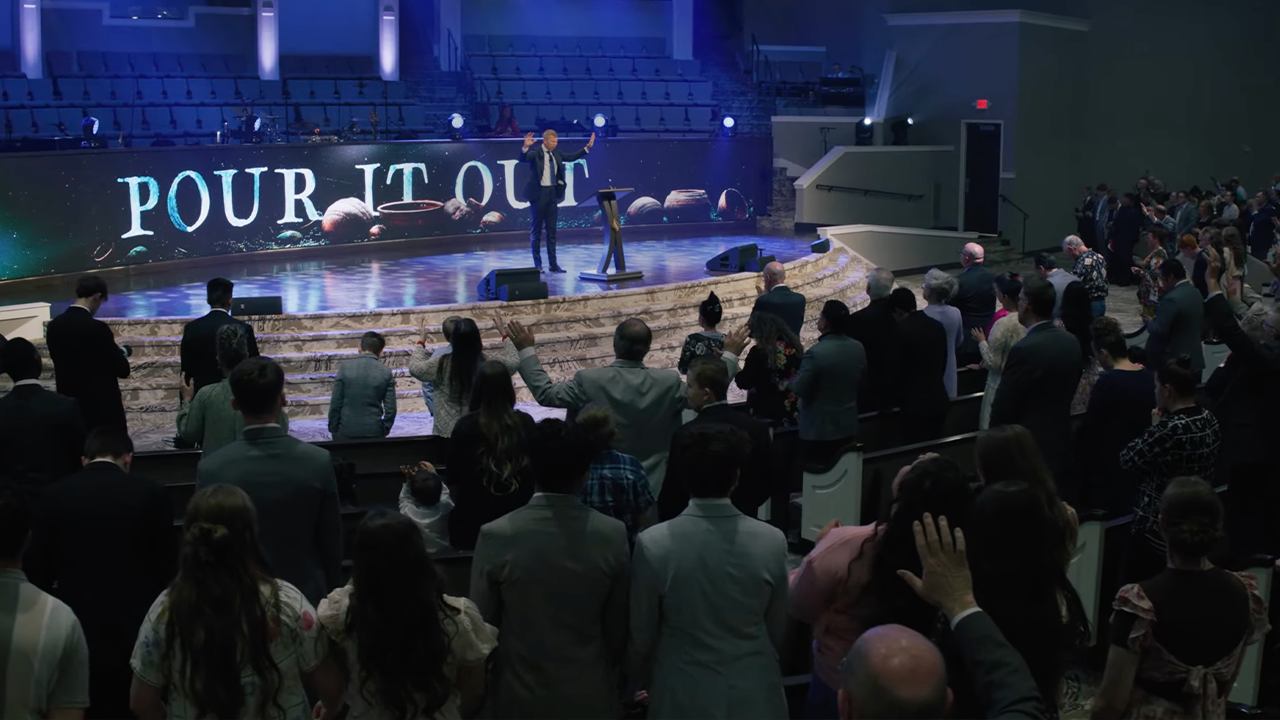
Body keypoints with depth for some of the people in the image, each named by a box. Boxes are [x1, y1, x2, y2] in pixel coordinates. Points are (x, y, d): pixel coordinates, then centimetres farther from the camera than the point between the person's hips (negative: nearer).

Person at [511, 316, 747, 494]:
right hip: (653, 489, 1)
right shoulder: (668, 381, -15)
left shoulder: (589, 380, -18)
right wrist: (730, 354, 13)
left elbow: (545, 393, -6)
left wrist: (526, 350, 3)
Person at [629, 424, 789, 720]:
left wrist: (645, 683, 13)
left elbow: (640, 635, -7)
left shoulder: (653, 544, -18)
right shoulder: (772, 542, -15)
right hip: (754, 696, 1)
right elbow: (779, 631, -1)